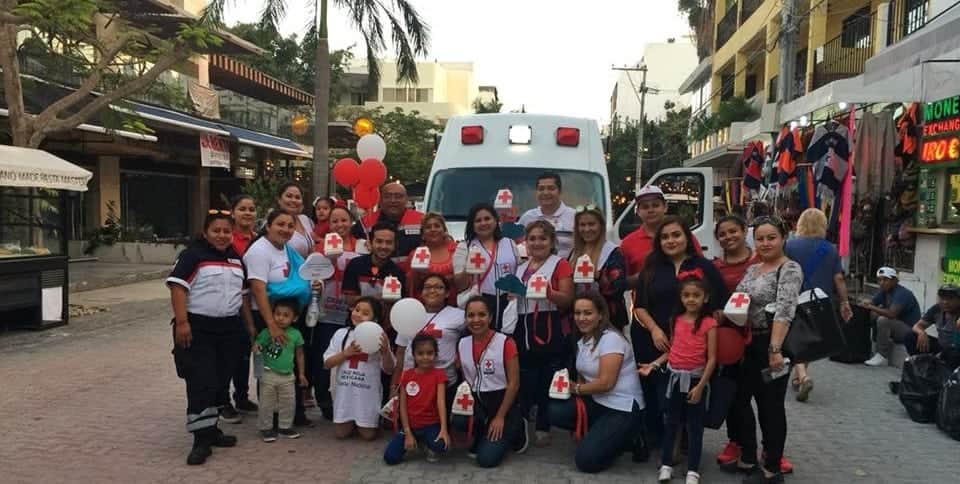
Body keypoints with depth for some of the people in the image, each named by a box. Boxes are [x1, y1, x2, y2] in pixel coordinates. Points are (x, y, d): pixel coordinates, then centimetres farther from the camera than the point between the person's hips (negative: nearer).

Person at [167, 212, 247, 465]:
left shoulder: (237, 259, 13)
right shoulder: (192, 255, -6)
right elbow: (178, 287, -14)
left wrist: (249, 325, 15)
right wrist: (182, 322, -21)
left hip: (230, 328, 6)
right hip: (198, 328, -6)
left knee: (221, 381, 12)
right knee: (201, 383, -7)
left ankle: (211, 428, 25)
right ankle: (202, 439, -1)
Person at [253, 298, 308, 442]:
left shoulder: (295, 334, -2)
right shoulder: (266, 333, -9)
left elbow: (299, 355, 7)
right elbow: (256, 347, -4)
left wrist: (301, 374, 10)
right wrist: (256, 350, -29)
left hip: (288, 376, 2)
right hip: (268, 374, -2)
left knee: (288, 403, 11)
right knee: (267, 403, 6)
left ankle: (285, 427, 27)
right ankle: (266, 428, 21)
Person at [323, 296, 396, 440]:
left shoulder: (379, 337, -9)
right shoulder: (341, 333, -3)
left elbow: (389, 370, -6)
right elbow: (327, 364, -2)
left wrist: (385, 351, -25)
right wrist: (346, 352, -16)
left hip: (367, 393, -2)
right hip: (344, 392, 2)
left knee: (368, 435, 6)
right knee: (341, 433, 9)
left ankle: (362, 424, 38)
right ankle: (351, 423, 40)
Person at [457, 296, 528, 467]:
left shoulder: (505, 342, -15)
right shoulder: (462, 344, 1)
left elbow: (514, 383, -12)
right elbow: (463, 379, 8)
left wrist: (500, 417, -13)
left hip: (501, 402, -4)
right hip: (476, 404, 4)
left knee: (487, 459, -15)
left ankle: (515, 430, 14)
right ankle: (480, 436, 7)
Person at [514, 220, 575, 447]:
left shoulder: (560, 264, 0)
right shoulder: (521, 267, 19)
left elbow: (568, 299, -8)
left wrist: (549, 293, -25)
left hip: (549, 331, -5)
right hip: (523, 329, 5)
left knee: (547, 382, -2)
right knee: (523, 381, 4)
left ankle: (543, 429, 8)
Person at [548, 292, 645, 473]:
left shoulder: (611, 338, -17)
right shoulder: (582, 340, 10)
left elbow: (606, 383, -22)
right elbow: (584, 377, 9)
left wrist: (576, 388, -9)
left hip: (623, 408, -8)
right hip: (597, 402, 8)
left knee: (585, 460, -16)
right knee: (556, 412, -14)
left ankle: (626, 436, 8)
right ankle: (596, 432, 6)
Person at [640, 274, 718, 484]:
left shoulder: (709, 323, -10)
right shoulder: (676, 320, 4)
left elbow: (712, 359, -11)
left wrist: (700, 386, -14)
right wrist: (654, 364, -3)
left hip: (695, 378, -4)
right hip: (674, 377, 4)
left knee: (694, 426, 6)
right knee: (670, 422, 13)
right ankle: (666, 464, 23)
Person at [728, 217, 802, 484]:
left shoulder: (790, 269, -13)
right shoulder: (752, 269, 12)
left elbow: (784, 311, -25)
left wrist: (775, 349, -33)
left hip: (771, 345, -8)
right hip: (748, 344, 8)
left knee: (770, 405, 2)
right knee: (740, 398, 13)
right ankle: (747, 458, 28)